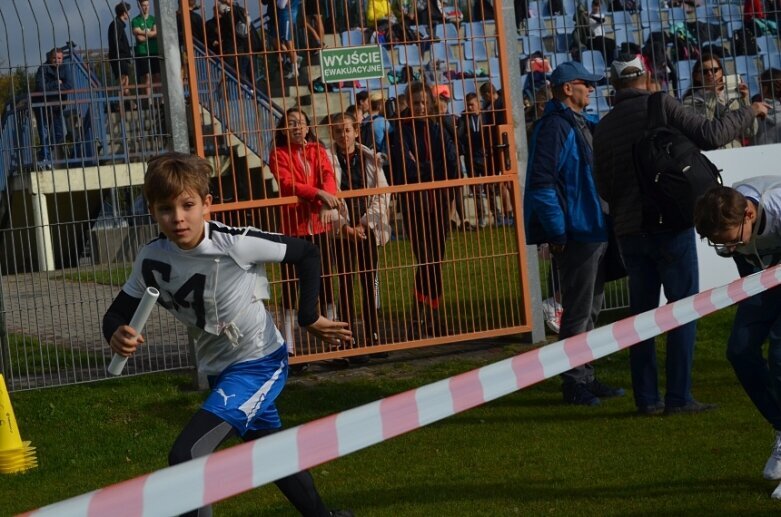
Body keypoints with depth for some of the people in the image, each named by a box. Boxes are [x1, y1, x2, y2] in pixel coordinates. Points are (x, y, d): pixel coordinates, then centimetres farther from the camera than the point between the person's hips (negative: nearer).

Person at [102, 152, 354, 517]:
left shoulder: (236, 243, -26)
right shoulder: (152, 260, -13)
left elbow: (306, 255, -14)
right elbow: (117, 313, -5)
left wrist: (309, 317, -12)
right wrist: (117, 335, -28)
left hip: (260, 363, -6)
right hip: (219, 370, 6)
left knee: (185, 456, -20)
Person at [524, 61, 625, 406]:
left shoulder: (581, 124, 15)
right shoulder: (554, 127, -15)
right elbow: (542, 182, -22)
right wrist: (557, 232, -21)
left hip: (596, 232, 10)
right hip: (576, 234, -10)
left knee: (590, 309, 16)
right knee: (578, 311, -5)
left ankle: (586, 378, 25)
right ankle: (574, 383, 2)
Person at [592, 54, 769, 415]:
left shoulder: (604, 127, 10)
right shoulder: (660, 106, -6)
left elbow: (603, 187, 12)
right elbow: (710, 135, -13)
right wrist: (748, 112, 1)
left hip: (629, 232, 5)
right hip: (670, 225, -5)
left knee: (642, 312, 10)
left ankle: (647, 398, 9)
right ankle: (678, 397, -3)